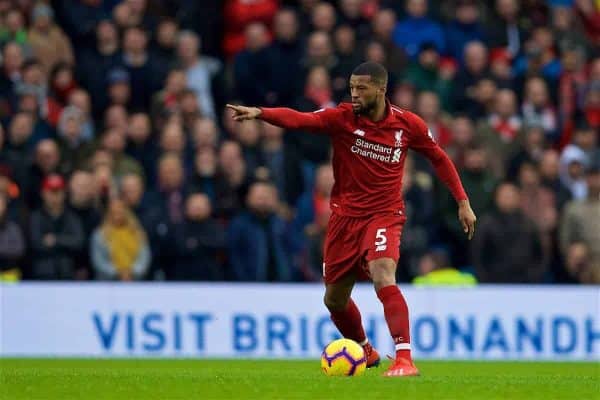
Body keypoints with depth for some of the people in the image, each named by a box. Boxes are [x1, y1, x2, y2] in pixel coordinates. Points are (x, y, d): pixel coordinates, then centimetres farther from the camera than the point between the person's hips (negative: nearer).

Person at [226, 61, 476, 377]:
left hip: (384, 216, -3)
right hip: (345, 217, 3)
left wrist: (463, 202, 8)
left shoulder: (408, 125, -7)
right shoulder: (343, 117, -9)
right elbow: (300, 120, -26)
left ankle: (404, 359, -30)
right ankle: (364, 351, 42)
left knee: (384, 279, -29)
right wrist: (259, 113, -43)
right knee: (335, 299, 13)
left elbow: (439, 158, 10)